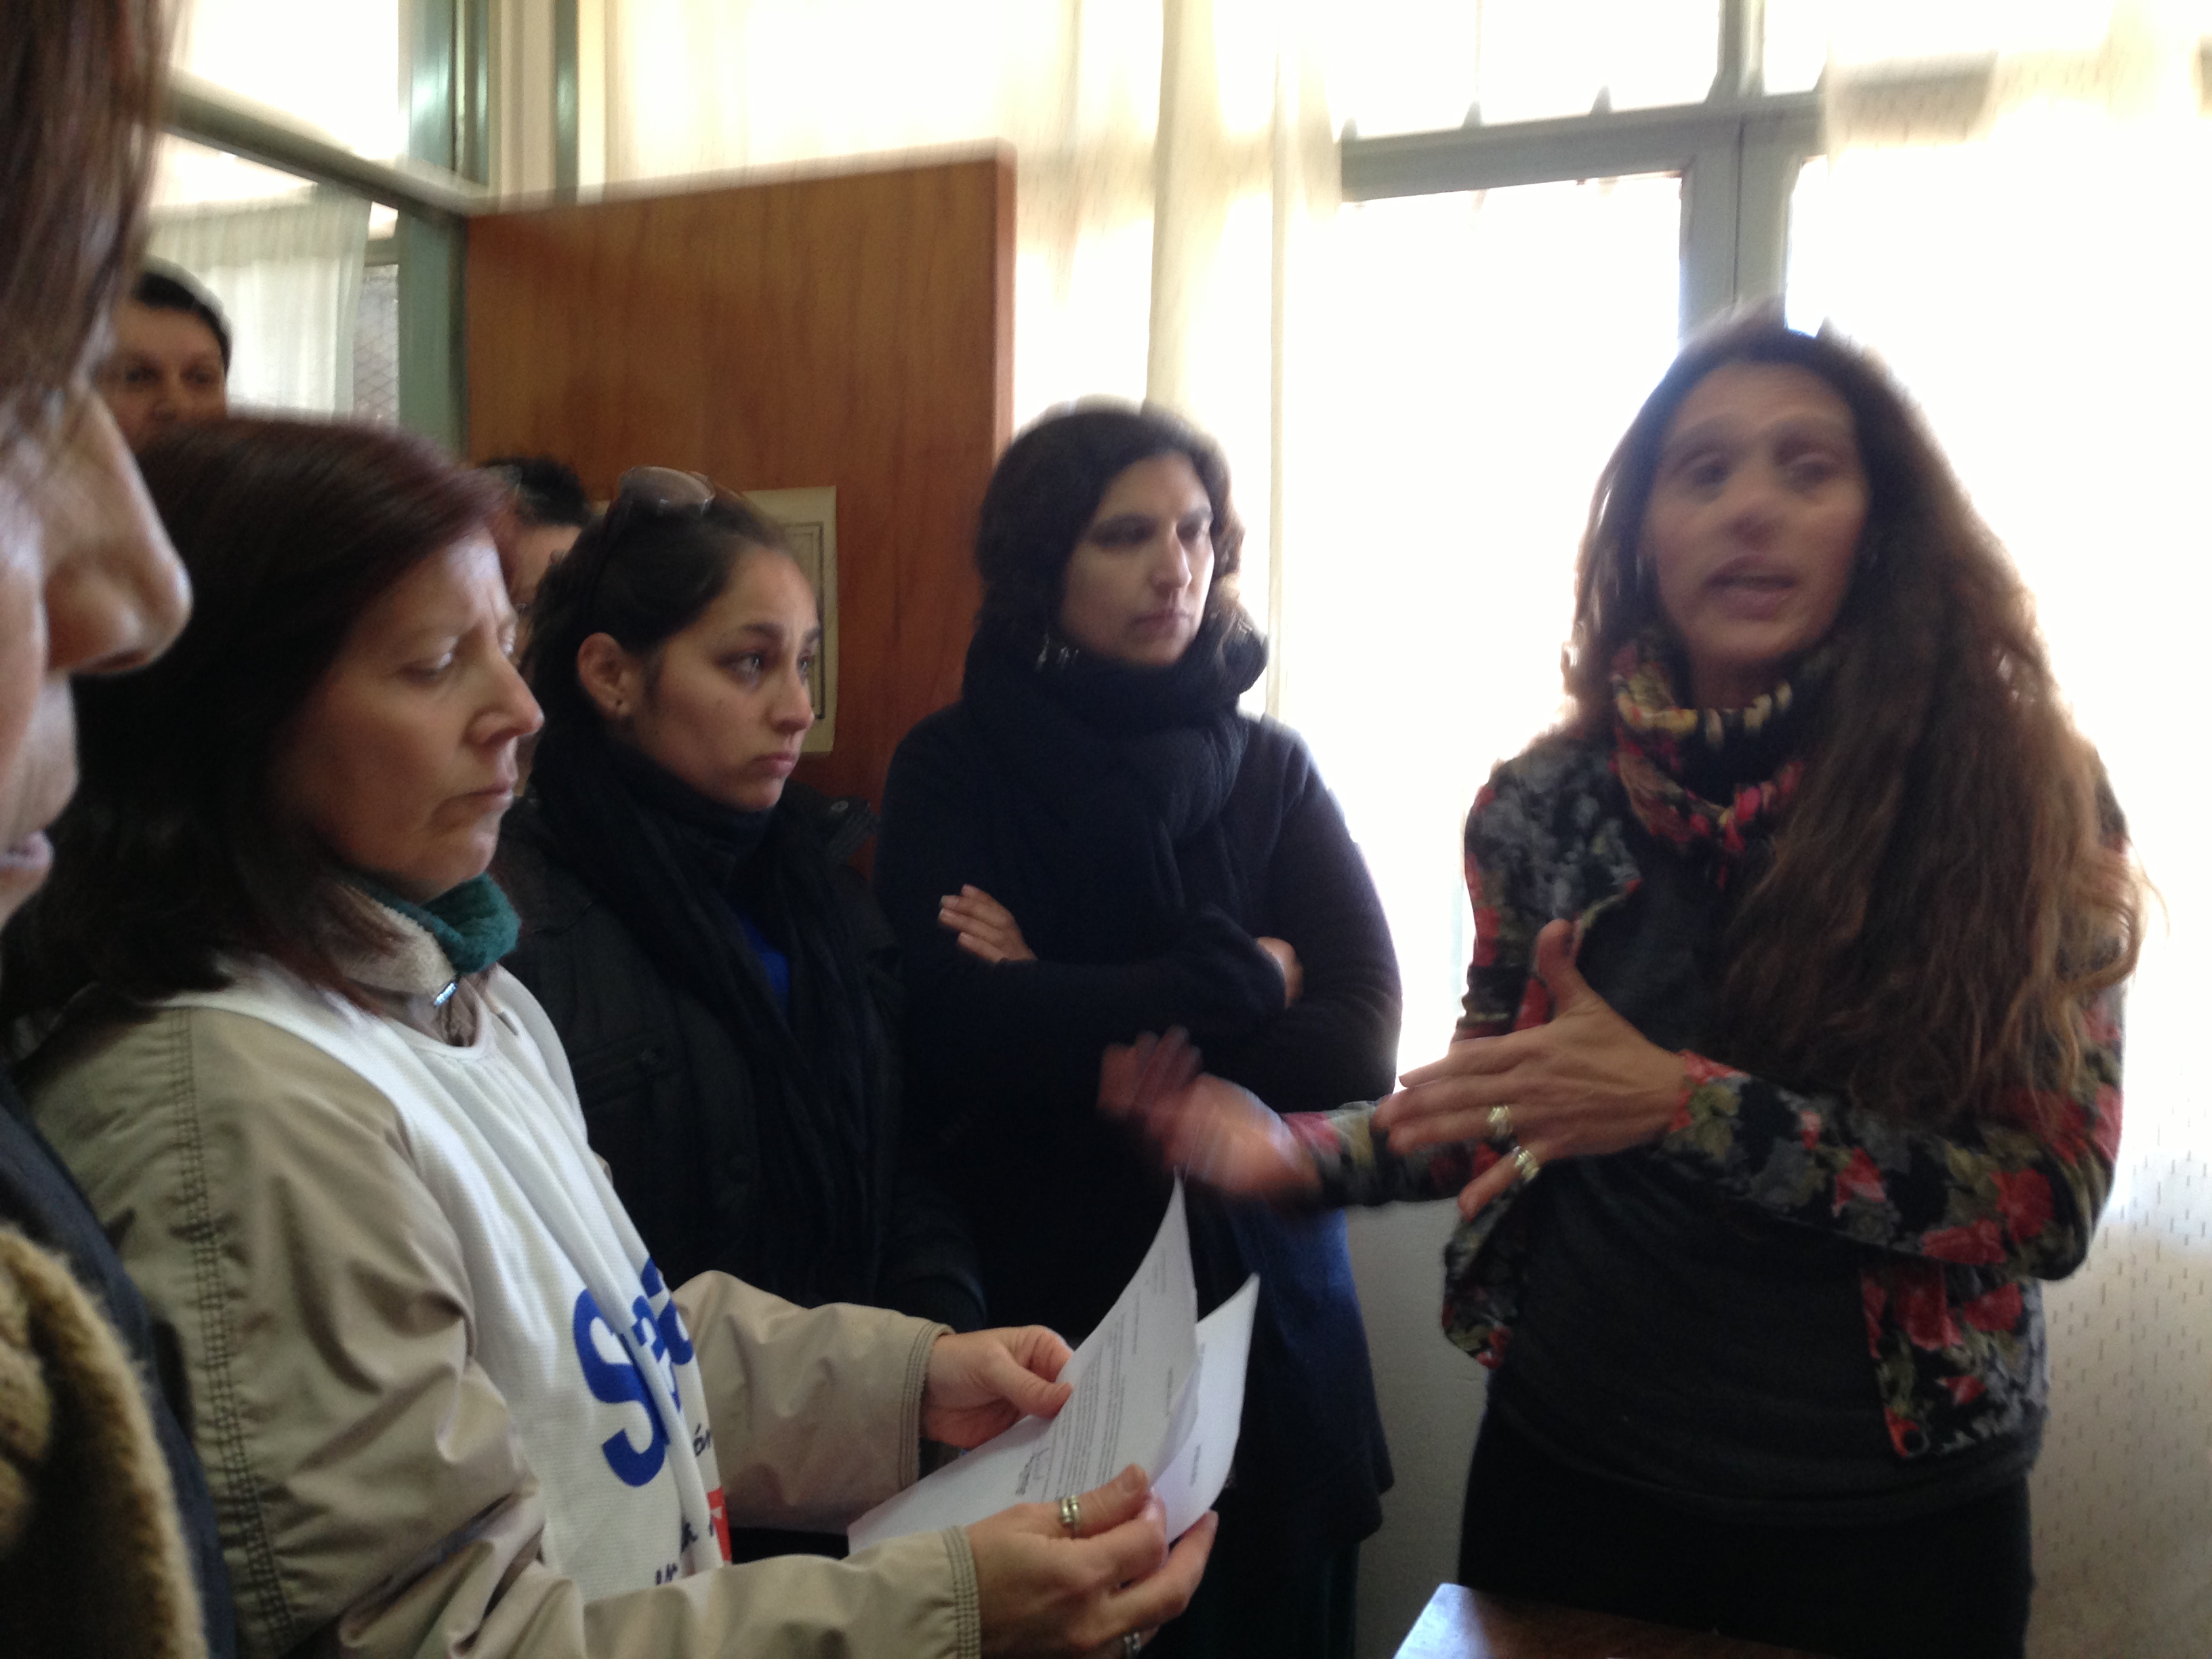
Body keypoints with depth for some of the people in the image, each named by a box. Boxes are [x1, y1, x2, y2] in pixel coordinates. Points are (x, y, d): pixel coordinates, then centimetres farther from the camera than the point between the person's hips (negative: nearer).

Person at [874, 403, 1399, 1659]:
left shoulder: (1271, 767, 0)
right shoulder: (955, 769, -6)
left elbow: (1361, 1040, -9)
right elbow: (959, 1029, -19)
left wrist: (1081, 1025, -14)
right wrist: (1241, 978, -13)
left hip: (1262, 1319, 2)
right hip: (1040, 1321, -2)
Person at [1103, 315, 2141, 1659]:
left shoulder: (2022, 793, -13)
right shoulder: (1545, 802, -6)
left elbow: (2049, 1197, -16)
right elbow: (1505, 1112, 4)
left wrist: (1681, 1105, -27)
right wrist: (1299, 1155, -13)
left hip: (1893, 1515, -1)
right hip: (1574, 1466, 2)